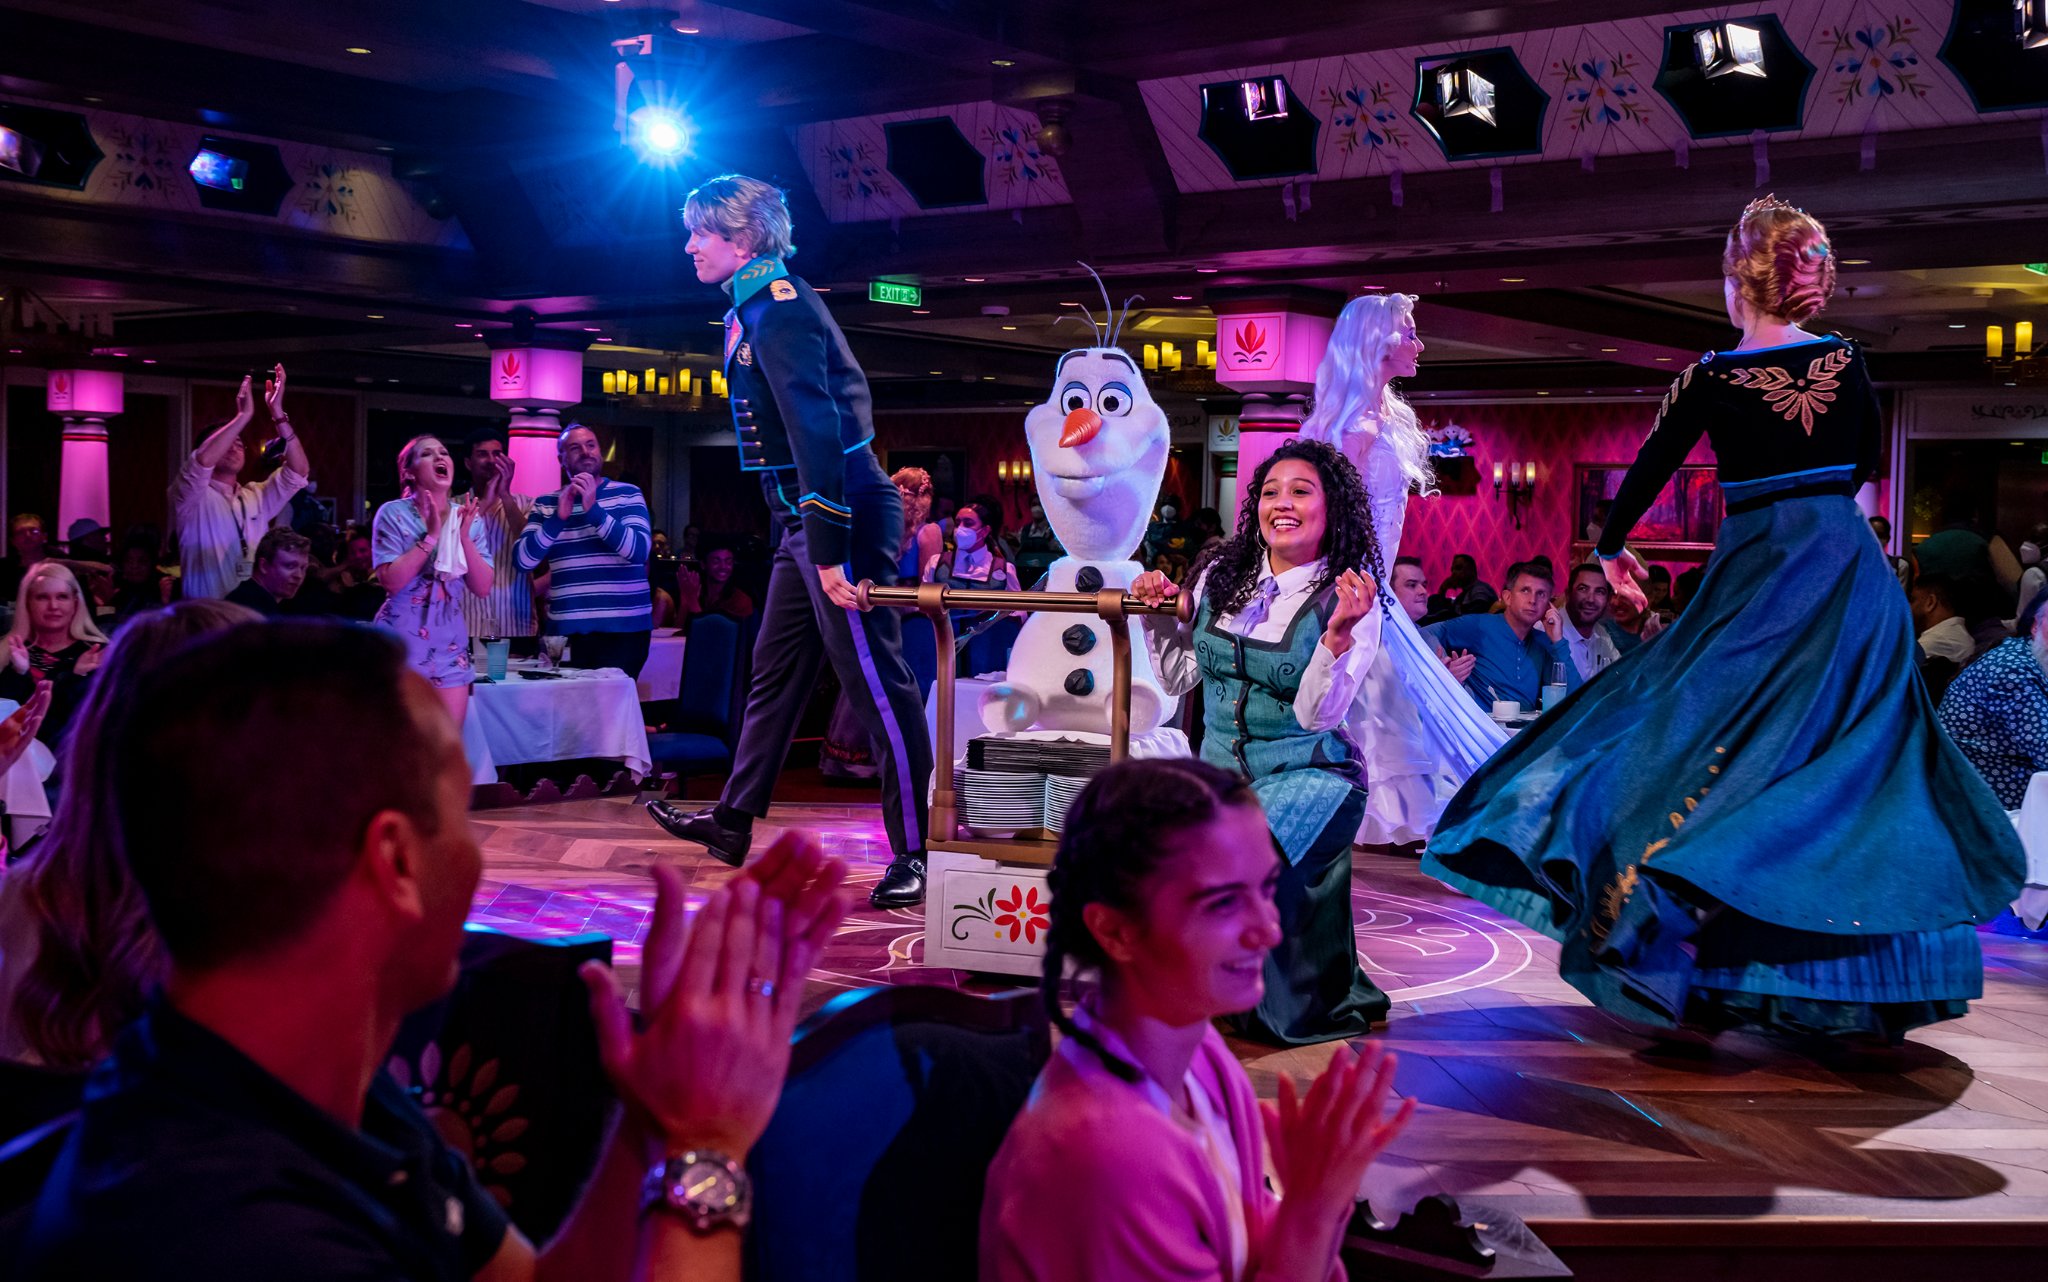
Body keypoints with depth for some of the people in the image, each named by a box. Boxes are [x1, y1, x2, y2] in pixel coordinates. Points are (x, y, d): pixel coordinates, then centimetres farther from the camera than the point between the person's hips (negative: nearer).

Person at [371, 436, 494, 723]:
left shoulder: (470, 519, 4)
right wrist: (430, 537, -19)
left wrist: (464, 537, -13)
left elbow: (482, 588, -1)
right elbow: (390, 581, -16)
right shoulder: (393, 514, -6)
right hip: (401, 642, -3)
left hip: (450, 644, 3)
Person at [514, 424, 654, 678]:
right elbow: (522, 561, -2)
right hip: (566, 630, 2)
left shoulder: (628, 494, 3)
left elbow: (638, 550, -11)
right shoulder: (545, 504, 9)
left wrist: (594, 510, -19)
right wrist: (558, 518, -14)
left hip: (623, 629, -2)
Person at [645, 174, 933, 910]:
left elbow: (816, 427, -24)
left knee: (874, 680, -7)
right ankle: (734, 822, 30)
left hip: (843, 515, -11)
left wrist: (830, 551, -27)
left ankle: (916, 854, -1)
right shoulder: (756, 306, 16)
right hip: (805, 518, 11)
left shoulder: (778, 305, -15)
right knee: (776, 669, 18)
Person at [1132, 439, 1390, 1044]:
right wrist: (1158, 613, 4)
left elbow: (1317, 714, -16)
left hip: (1307, 773, -5)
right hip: (1221, 769, 5)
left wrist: (1338, 634, -28)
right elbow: (1178, 679, 16)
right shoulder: (1220, 579, 6)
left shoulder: (1350, 601, -6)